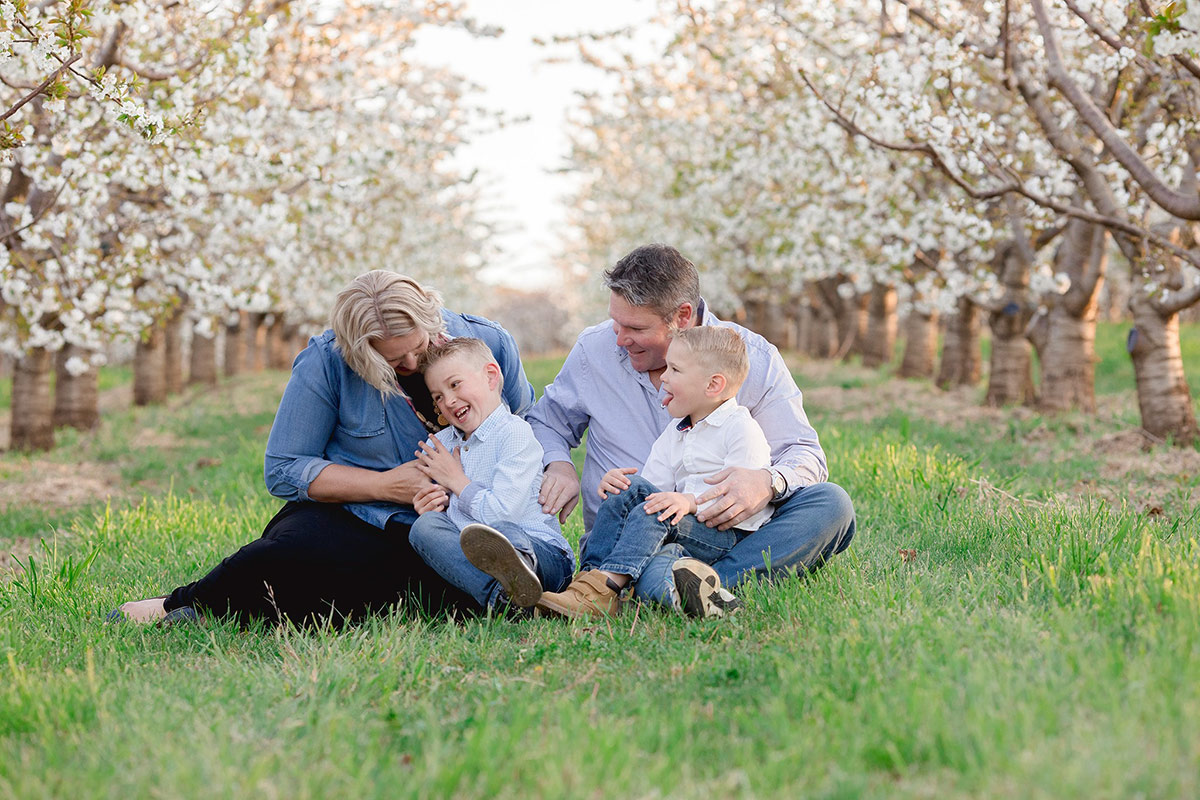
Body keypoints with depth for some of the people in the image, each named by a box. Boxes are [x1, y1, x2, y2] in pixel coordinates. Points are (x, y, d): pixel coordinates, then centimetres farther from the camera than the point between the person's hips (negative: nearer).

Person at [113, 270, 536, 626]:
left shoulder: (488, 343, -5)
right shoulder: (326, 363, -12)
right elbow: (283, 470, -7)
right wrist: (385, 484, -16)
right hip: (352, 517, -3)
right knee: (287, 558, -39)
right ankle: (184, 603, -8)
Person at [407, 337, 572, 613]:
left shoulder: (514, 433, -7)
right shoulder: (438, 444, 17)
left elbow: (502, 513, -19)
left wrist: (456, 480, -5)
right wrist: (429, 506, 2)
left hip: (539, 551, -6)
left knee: (502, 531, -36)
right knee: (425, 526, -20)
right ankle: (499, 595, -47)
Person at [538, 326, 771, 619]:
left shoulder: (742, 428, -7)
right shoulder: (673, 433, 19)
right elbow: (655, 483, 11)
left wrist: (691, 502, -28)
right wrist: (618, 483, -9)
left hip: (731, 533, -7)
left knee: (654, 514, -30)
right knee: (633, 487, -13)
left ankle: (601, 592, -42)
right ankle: (591, 572, -26)